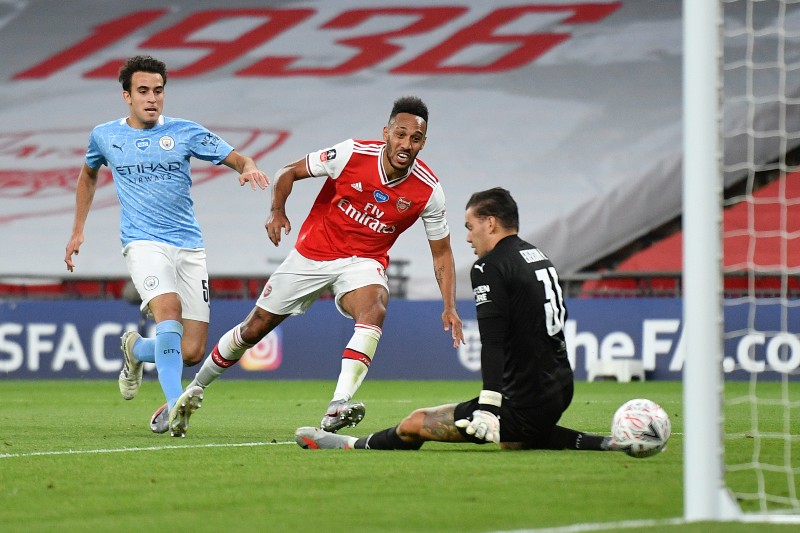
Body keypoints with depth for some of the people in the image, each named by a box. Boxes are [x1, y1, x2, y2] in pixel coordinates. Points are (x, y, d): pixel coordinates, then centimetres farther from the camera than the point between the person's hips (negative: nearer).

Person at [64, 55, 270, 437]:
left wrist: (249, 168, -23)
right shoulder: (105, 136, 8)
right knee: (169, 309, -32)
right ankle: (174, 405, -39)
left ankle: (137, 350, 30)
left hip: (189, 245, 2)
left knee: (193, 352, -4)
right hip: (143, 243, -2)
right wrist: (78, 231, 25)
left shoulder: (185, 132, 4)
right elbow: (88, 175, 28)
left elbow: (236, 158, 1)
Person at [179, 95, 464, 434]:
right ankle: (193, 390, 33)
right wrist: (277, 211, -23)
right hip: (313, 253, 0)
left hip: (364, 262, 0)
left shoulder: (428, 190, -15)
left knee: (374, 309, -35)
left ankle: (337, 409, -43)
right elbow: (288, 173, -6)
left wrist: (449, 307, -12)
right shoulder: (352, 154, -19)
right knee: (253, 329, 8)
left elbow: (441, 253, -2)